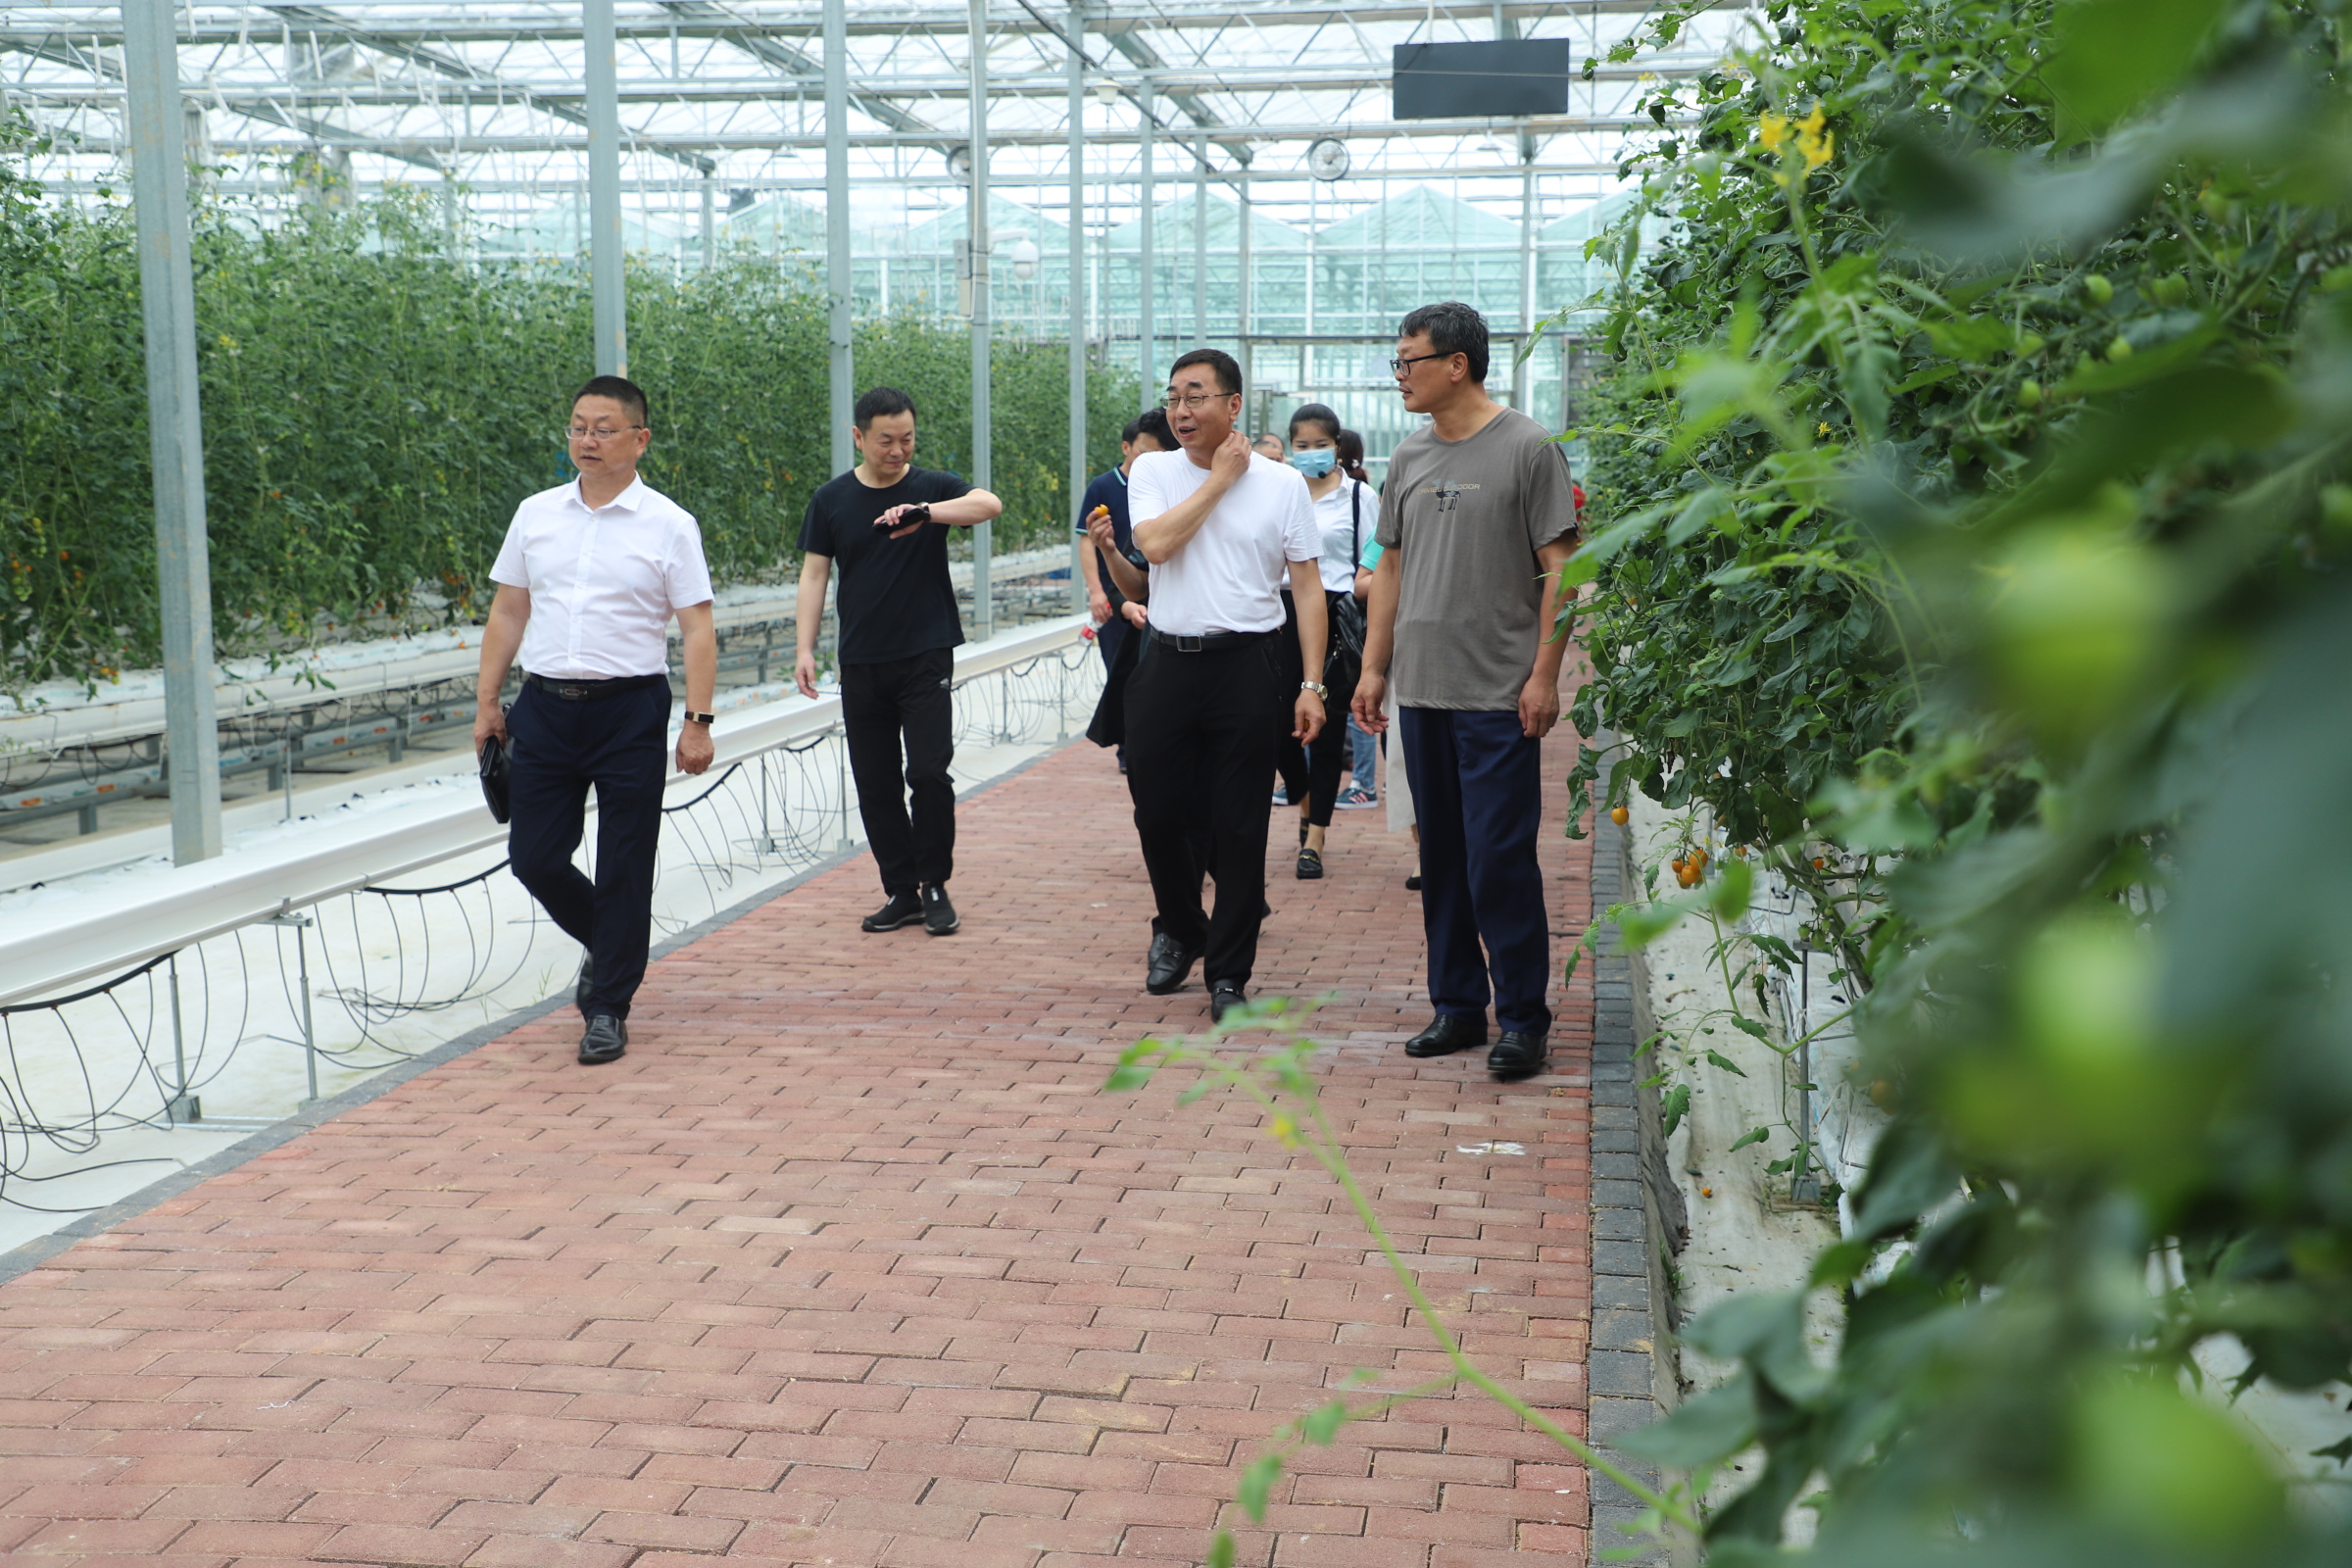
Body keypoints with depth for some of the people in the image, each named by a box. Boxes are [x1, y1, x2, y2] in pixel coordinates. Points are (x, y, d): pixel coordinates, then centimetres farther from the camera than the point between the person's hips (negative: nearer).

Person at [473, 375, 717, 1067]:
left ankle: (609, 1007, 12)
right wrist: (487, 701, 10)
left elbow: (697, 629, -5)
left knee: (624, 868, 1)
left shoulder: (669, 525, -3)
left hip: (630, 707, -4)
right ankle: (606, 945, 33)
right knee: (534, 857, 6)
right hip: (545, 705, 4)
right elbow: (507, 612, 14)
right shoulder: (535, 515, 9)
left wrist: (697, 722, -12)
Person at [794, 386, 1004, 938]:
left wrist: (925, 513, -34)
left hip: (926, 658, -2)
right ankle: (901, 891, 14)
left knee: (929, 772, -9)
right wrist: (805, 648, -1)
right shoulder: (832, 499, 7)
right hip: (861, 664, 3)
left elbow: (989, 504, -18)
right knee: (875, 782, 4)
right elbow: (814, 574, 8)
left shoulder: (932, 487, 1)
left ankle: (935, 886, 7)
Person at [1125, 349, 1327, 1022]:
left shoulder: (1282, 483, 2)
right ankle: (1179, 929, 35)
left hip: (1245, 668, -2)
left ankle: (1228, 973, 12)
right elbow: (1155, 543, -14)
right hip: (1167, 664, 2)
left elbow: (1308, 588, 1)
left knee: (1239, 827, 1)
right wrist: (1220, 479, -7)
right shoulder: (1152, 472, 6)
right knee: (1157, 814, 8)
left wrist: (1311, 684, -6)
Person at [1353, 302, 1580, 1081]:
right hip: (1421, 691, 6)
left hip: (1498, 695, -6)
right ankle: (1457, 1004, 21)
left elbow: (1558, 567, -7)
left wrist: (1544, 674, -13)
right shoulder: (1410, 455, 13)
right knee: (1441, 857, 11)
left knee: (1500, 859, -7)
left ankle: (1523, 1018, 3)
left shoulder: (1528, 447, -5)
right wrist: (1374, 668, 13)